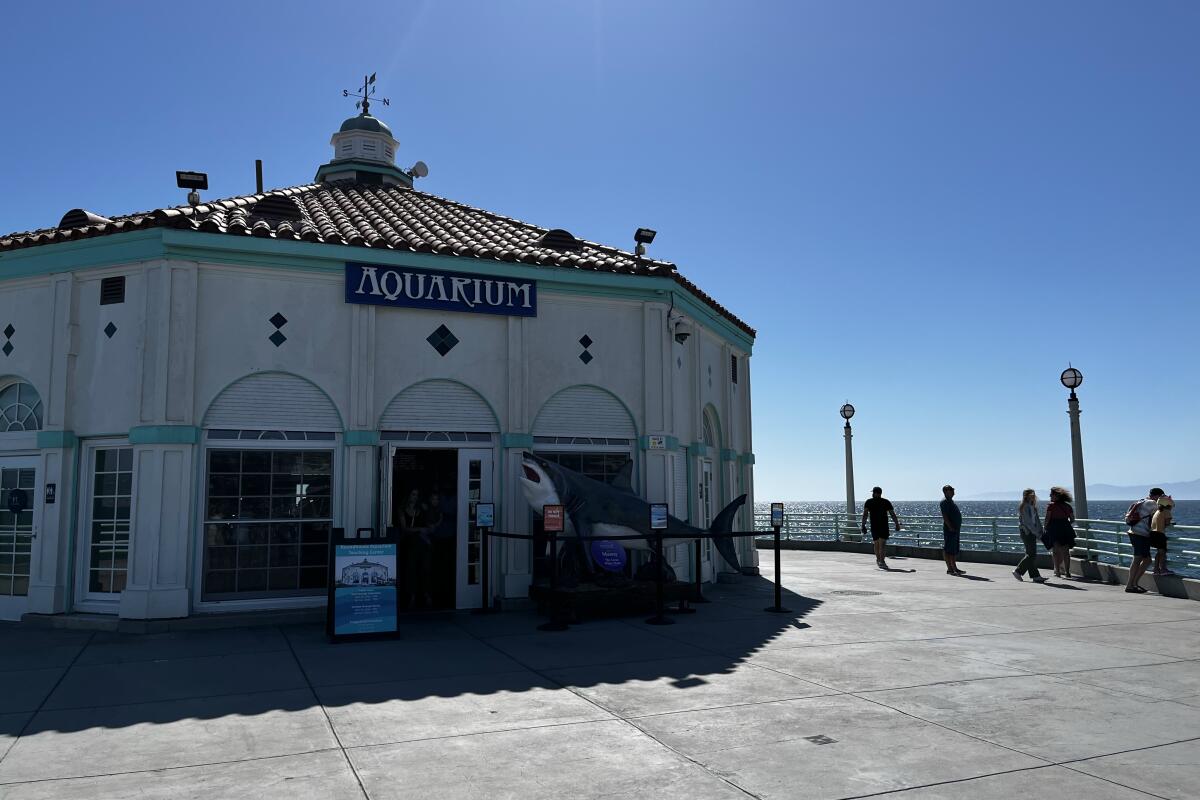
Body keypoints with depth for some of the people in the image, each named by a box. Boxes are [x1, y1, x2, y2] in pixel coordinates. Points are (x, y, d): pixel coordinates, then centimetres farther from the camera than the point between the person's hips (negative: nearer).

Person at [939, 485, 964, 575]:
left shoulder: (951, 502, 20)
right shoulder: (944, 502, -10)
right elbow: (945, 516, -18)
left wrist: (958, 527, 19)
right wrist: (950, 527, -24)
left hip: (956, 529, 10)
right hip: (949, 530, -10)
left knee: (955, 550, 12)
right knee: (948, 549, -7)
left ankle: (954, 568, 17)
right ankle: (949, 569, -6)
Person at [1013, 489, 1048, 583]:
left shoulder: (1032, 506, 16)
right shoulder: (1025, 507, -12)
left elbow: (1036, 520, 16)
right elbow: (1027, 522, -17)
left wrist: (1040, 531, 6)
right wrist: (1037, 533, -17)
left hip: (1032, 532, 9)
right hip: (1027, 532, -9)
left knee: (1031, 555, 8)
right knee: (1031, 555, -9)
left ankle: (1035, 576, 10)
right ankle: (1018, 571, -2)